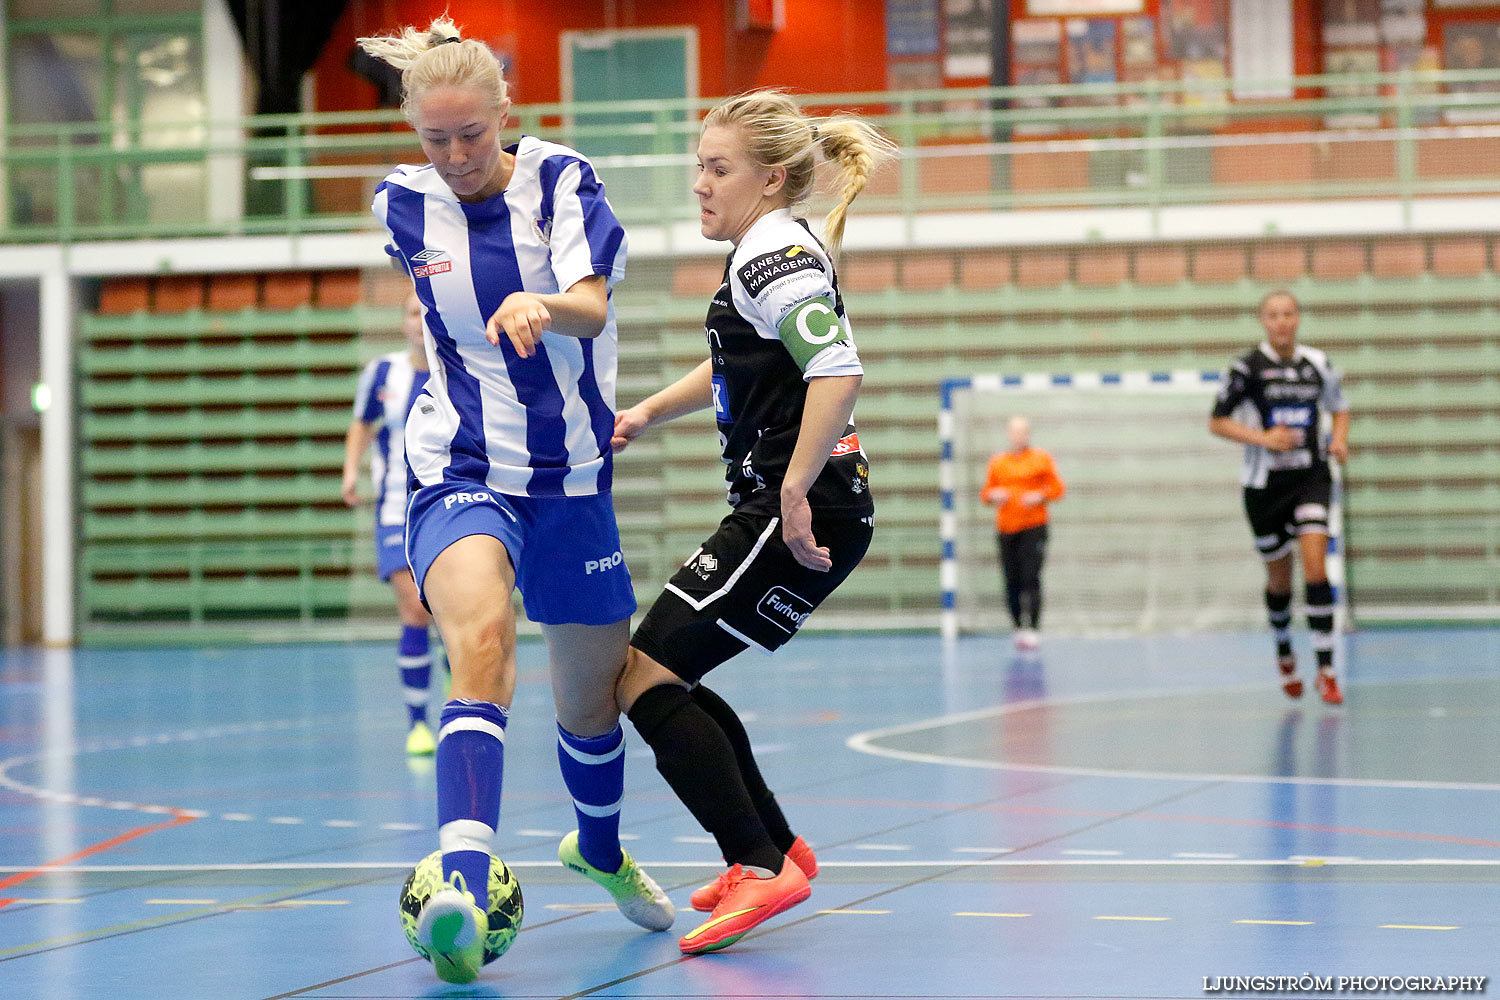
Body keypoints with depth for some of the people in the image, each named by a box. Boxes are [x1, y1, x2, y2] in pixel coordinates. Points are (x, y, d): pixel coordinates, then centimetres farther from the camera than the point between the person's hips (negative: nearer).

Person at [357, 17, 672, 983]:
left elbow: (593, 306, -25)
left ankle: (601, 851, 47)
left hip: (570, 477, 1)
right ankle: (463, 883, -47)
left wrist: (541, 306, -46)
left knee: (592, 694, 14)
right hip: (458, 472, -1)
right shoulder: (404, 205, -1)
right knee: (482, 637, -31)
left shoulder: (561, 178, -7)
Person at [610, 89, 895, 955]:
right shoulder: (778, 254, 19)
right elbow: (737, 366, 37)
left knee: (645, 680, -12)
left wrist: (795, 492, -26)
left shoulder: (774, 256, -13)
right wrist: (647, 413, 32)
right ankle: (779, 850, 27)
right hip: (775, 505, 10)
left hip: (804, 514, -10)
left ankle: (759, 868, -14)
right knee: (668, 677, 18)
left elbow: (839, 372, -27)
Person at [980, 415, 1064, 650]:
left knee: (1031, 578, -14)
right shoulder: (997, 463, 14)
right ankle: (1018, 628, 7)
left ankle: (1032, 628, -18)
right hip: (1006, 529, 3)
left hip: (1034, 527, -3)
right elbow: (986, 493, 17)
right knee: (1012, 582, -1)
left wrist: (1040, 496, -12)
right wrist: (994, 495, -6)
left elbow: (1057, 489, 6)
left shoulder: (1042, 459, 7)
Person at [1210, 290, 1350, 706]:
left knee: (1316, 566, -16)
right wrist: (1263, 438, -18)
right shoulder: (1248, 367, -7)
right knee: (1280, 578, 10)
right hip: (1265, 482, -1)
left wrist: (1339, 439, -1)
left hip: (1311, 477, 1)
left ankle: (1326, 670, -13)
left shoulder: (1317, 365, 2)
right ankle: (1284, 652, 38)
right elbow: (1218, 422, -4)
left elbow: (1339, 406, 19)